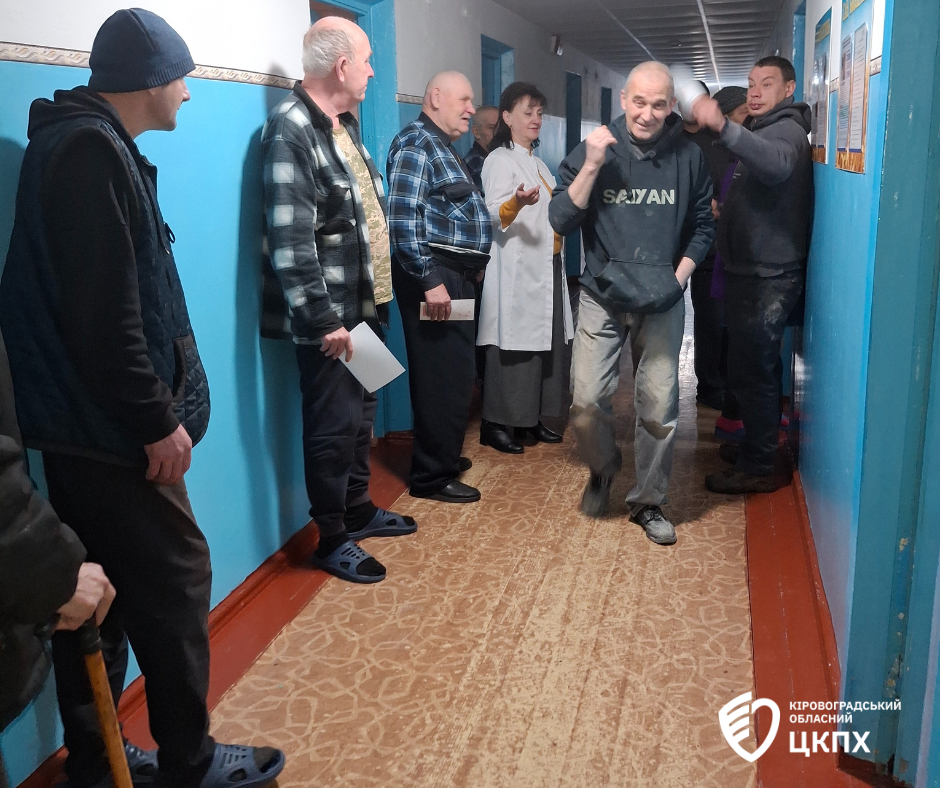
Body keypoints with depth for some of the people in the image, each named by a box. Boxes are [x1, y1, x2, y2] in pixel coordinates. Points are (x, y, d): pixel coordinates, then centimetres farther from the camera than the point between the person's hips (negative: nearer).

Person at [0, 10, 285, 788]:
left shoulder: (85, 144, 14)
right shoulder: (93, 151, -16)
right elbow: (104, 316, -23)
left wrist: (154, 408, 15)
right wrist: (159, 419, -17)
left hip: (84, 427, 10)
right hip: (112, 429, -10)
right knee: (175, 583, 2)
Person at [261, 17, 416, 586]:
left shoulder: (344, 124, 13)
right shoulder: (291, 129, -16)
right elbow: (291, 239, -23)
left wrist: (379, 294, 16)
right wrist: (322, 319, -23)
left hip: (366, 305, 9)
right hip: (330, 316, -9)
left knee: (362, 412, 18)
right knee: (334, 426, 1)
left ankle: (359, 509, 35)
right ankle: (332, 539, 16)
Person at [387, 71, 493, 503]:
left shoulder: (441, 146, 21)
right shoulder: (416, 143, -12)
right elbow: (403, 218, -22)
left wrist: (471, 265, 19)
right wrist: (430, 280, -25)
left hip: (454, 273, 11)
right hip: (434, 274, -10)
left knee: (451, 373, 16)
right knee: (444, 377, -7)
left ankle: (440, 457, 28)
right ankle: (432, 476, 3)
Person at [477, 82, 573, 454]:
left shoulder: (538, 164, 20)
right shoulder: (500, 160, -6)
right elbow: (495, 215, -21)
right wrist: (517, 202, -38)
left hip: (546, 269, 9)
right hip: (517, 271, -9)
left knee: (544, 344, 8)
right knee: (513, 347, -9)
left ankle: (532, 419, 16)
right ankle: (495, 424, -2)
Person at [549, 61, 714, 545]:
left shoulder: (688, 157, 1)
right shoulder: (594, 149, -2)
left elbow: (702, 226, 12)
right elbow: (561, 221, -8)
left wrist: (680, 274, -3)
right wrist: (592, 166, -18)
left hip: (663, 303, 1)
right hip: (602, 297, -1)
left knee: (660, 409, 3)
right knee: (587, 403, -6)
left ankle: (648, 501, 22)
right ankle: (602, 468, 27)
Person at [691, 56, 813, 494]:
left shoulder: (786, 131, -13)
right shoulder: (767, 130, 20)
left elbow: (778, 164, -40)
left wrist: (724, 127, -50)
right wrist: (723, 208, 14)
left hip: (768, 277, -11)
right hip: (753, 272, 11)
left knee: (751, 371, -7)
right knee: (758, 367, 19)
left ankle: (757, 468, 2)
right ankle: (758, 446, 32)